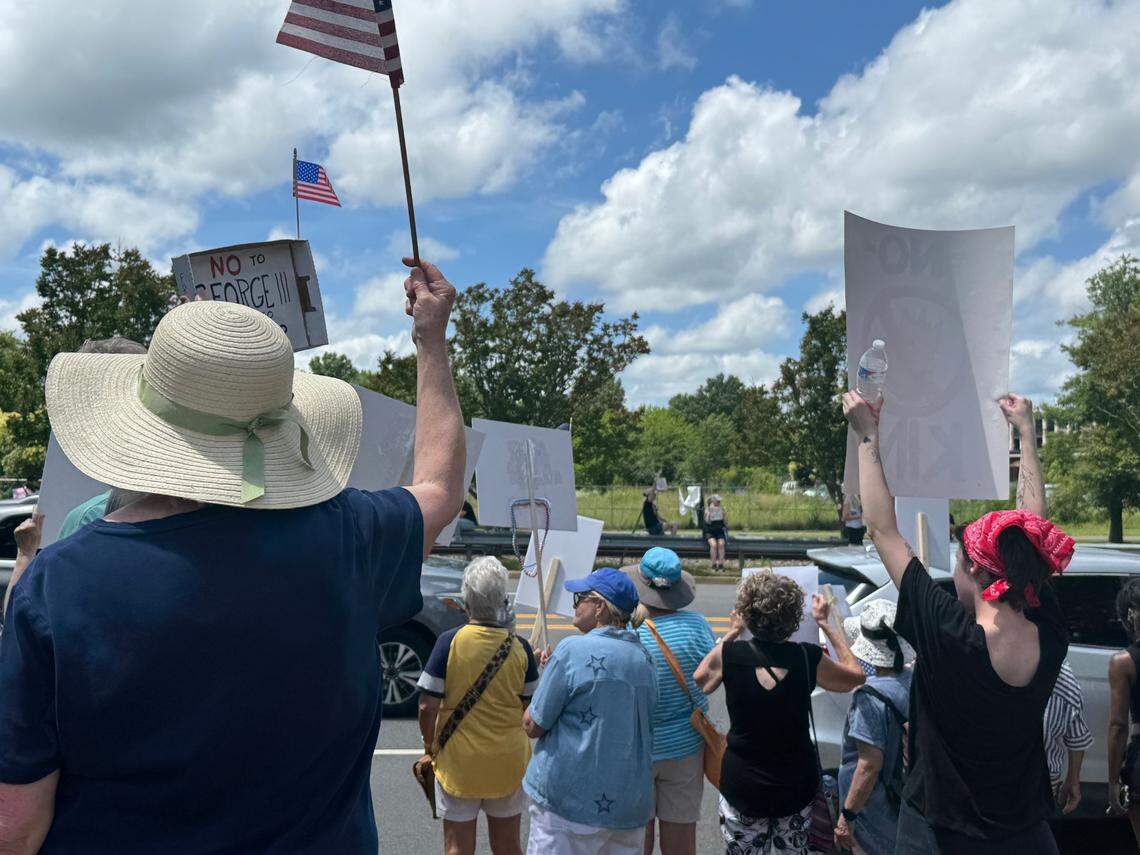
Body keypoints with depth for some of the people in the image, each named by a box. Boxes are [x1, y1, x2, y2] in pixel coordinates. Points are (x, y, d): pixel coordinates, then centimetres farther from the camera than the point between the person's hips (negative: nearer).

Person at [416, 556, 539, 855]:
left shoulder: (449, 642, -16)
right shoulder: (519, 648, -9)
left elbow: (428, 707, -13)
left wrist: (429, 742, 4)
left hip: (458, 762, -2)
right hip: (508, 763, 2)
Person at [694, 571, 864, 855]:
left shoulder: (728, 654, -18)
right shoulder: (809, 658, -16)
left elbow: (697, 683, 5)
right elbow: (855, 675, 5)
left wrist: (733, 632, 8)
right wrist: (825, 623, 11)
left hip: (743, 789, -1)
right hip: (797, 787, 1)